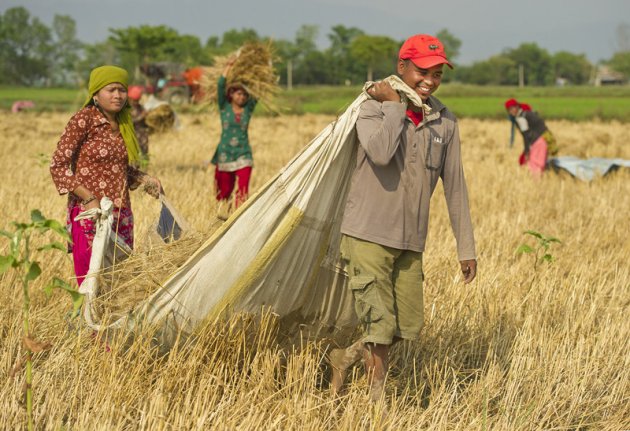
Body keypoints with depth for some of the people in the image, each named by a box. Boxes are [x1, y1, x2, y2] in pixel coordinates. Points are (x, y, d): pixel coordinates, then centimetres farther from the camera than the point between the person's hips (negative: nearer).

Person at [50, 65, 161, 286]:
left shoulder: (123, 125, 12)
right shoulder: (83, 120, -8)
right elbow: (58, 165, -10)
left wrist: (145, 179, 5)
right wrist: (89, 199, -19)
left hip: (122, 216, 7)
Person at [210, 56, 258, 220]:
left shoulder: (248, 109, 6)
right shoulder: (224, 107, 2)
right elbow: (220, 85, -8)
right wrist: (229, 65, -9)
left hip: (243, 154, 1)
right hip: (225, 154, -1)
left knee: (243, 188, -11)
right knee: (225, 188, 8)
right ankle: (222, 213, 29)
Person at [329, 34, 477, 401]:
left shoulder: (445, 122, 5)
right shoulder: (374, 109, -9)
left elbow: (455, 186, 8)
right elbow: (380, 153, -31)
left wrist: (466, 247, 8)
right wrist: (395, 106, -18)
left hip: (410, 242, 5)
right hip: (369, 234, -5)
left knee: (409, 327, 11)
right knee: (380, 325, -4)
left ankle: (346, 358, 35)